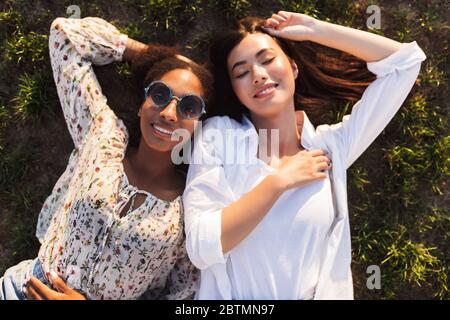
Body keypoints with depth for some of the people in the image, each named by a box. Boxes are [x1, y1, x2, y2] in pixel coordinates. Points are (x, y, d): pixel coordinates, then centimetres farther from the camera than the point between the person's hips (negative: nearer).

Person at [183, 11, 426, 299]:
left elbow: (406, 59, 0)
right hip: (230, 303, -2)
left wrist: (313, 30, 0)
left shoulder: (331, 145, 0)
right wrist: (279, 180, -15)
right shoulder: (217, 136, -5)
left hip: (319, 294, 2)